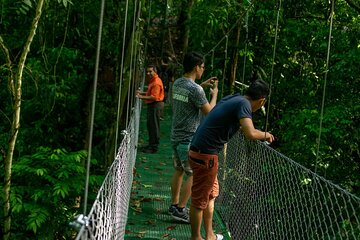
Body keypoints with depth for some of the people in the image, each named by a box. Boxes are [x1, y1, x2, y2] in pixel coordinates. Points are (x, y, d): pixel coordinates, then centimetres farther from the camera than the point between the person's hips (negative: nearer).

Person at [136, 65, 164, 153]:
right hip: (152, 105, 11)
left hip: (155, 105, -11)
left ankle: (154, 147, -1)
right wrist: (141, 92, 11)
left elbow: (154, 97, -25)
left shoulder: (156, 82, -19)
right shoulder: (152, 81, 15)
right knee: (150, 125, 17)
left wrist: (142, 97, -25)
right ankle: (151, 144, 28)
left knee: (154, 126, -6)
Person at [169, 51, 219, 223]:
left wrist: (203, 85, 21)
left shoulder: (177, 83, 5)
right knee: (193, 175, 0)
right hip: (189, 139, -9)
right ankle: (180, 210, 0)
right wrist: (214, 94, 3)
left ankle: (175, 205, 26)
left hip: (176, 136, 9)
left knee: (179, 171, 18)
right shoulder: (195, 89, -21)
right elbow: (209, 111, -12)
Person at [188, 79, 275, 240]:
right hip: (205, 155, -10)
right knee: (199, 201, 4)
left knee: (211, 195, 21)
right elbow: (250, 134, -28)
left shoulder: (233, 99, 12)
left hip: (199, 151, 10)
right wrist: (265, 135, -9)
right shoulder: (243, 104, -15)